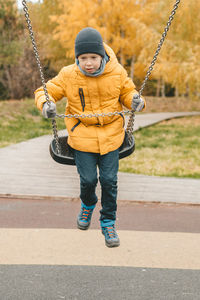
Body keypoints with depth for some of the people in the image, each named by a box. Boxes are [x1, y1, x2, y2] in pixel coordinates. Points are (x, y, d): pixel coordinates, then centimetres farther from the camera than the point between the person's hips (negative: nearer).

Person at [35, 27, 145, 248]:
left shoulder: (117, 73, -5)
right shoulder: (68, 76, -8)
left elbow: (127, 92, 11)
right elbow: (46, 91, 0)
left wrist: (135, 100, -12)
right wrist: (46, 104, -22)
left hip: (110, 136, 1)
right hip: (82, 136, -1)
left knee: (109, 180, -2)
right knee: (88, 179, -4)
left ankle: (108, 222, 19)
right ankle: (87, 205, 33)